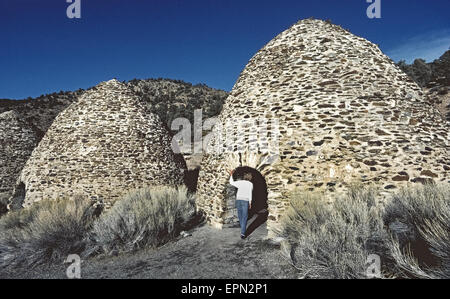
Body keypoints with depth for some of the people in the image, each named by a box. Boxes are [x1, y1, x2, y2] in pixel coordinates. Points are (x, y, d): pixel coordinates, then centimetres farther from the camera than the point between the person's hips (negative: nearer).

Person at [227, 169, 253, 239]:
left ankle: (243, 230, 31)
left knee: (240, 216, 17)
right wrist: (250, 203, -1)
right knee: (244, 217, -2)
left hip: (238, 200, 3)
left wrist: (231, 175, 31)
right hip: (245, 201, -3)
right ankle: (242, 233, -10)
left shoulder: (240, 182, 8)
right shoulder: (250, 184, 1)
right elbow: (250, 193, -6)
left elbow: (231, 182, 20)